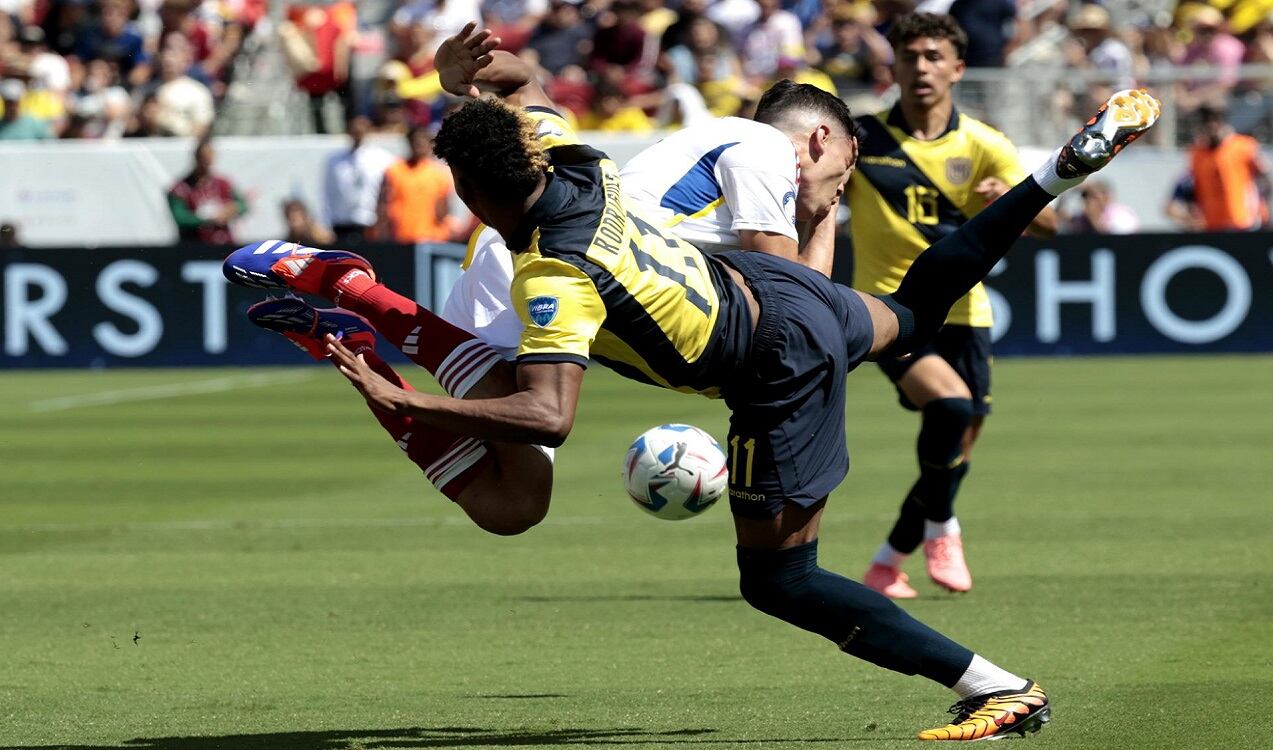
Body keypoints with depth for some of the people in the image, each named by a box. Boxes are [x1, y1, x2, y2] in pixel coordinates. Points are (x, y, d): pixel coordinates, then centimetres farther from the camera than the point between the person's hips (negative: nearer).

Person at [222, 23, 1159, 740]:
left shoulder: (553, 275, -31)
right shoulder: (574, 165, -9)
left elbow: (549, 415, -41)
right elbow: (525, 85, 12)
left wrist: (404, 402, -40)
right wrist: (461, 69, -10)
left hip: (781, 376, -8)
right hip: (760, 282, 8)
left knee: (779, 579, 1)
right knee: (914, 309, 39)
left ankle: (1001, 691, -1)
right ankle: (1066, 166, 43)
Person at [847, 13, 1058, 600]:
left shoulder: (983, 146, 0)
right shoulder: (859, 140, -2)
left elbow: (1047, 223, -8)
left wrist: (1011, 198, -30)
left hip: (961, 312, 3)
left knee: (955, 451, 3)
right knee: (950, 403, -28)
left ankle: (888, 564, 22)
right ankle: (941, 529, -5)